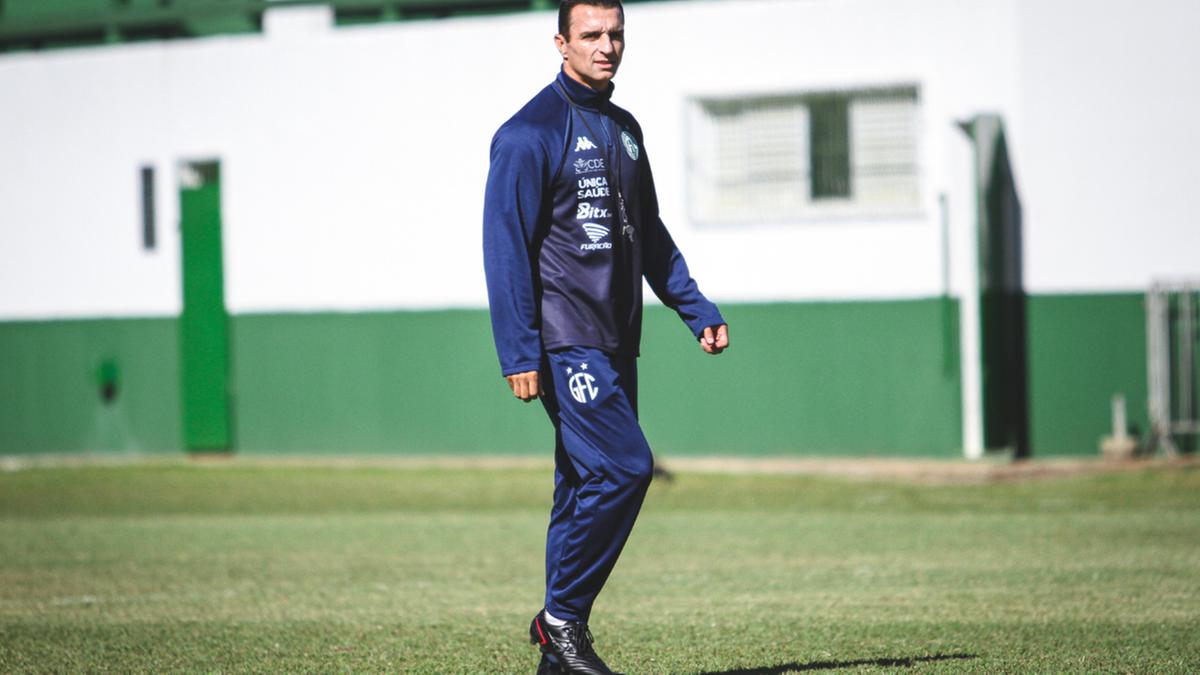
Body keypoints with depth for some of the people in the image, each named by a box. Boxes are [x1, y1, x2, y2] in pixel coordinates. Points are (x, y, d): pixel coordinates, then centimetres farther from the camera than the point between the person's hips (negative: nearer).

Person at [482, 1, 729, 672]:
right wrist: (519, 354, -18)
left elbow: (651, 236, 24)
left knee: (587, 487, 8)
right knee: (624, 466, -17)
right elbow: (507, 246, -12)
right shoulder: (531, 132, -8)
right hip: (564, 341, -8)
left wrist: (698, 309, 14)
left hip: (616, 341, 8)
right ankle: (562, 618, -6)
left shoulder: (625, 129, 17)